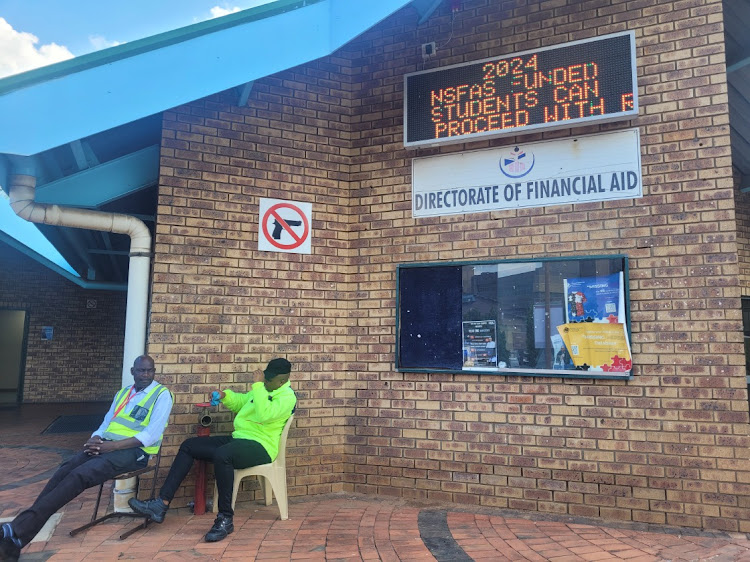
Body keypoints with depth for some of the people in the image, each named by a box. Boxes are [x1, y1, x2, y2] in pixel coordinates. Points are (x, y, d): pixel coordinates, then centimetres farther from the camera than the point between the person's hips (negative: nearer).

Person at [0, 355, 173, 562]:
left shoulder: (162, 394, -4)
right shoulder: (122, 393, 19)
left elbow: (151, 436, -12)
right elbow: (106, 424, 19)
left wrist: (111, 446, -19)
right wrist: (95, 440, -5)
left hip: (134, 451, -6)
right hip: (106, 446, 6)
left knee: (79, 475, -27)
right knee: (65, 469, -21)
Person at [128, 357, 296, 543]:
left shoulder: (287, 397, -13)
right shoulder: (263, 388, 16)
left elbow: (264, 415, -31)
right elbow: (241, 401, 31)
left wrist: (257, 385, -25)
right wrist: (225, 396, 11)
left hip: (260, 447, -10)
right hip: (238, 438, 10)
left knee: (221, 455, -38)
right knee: (189, 446, 3)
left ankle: (225, 519, -25)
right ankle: (162, 504, -2)